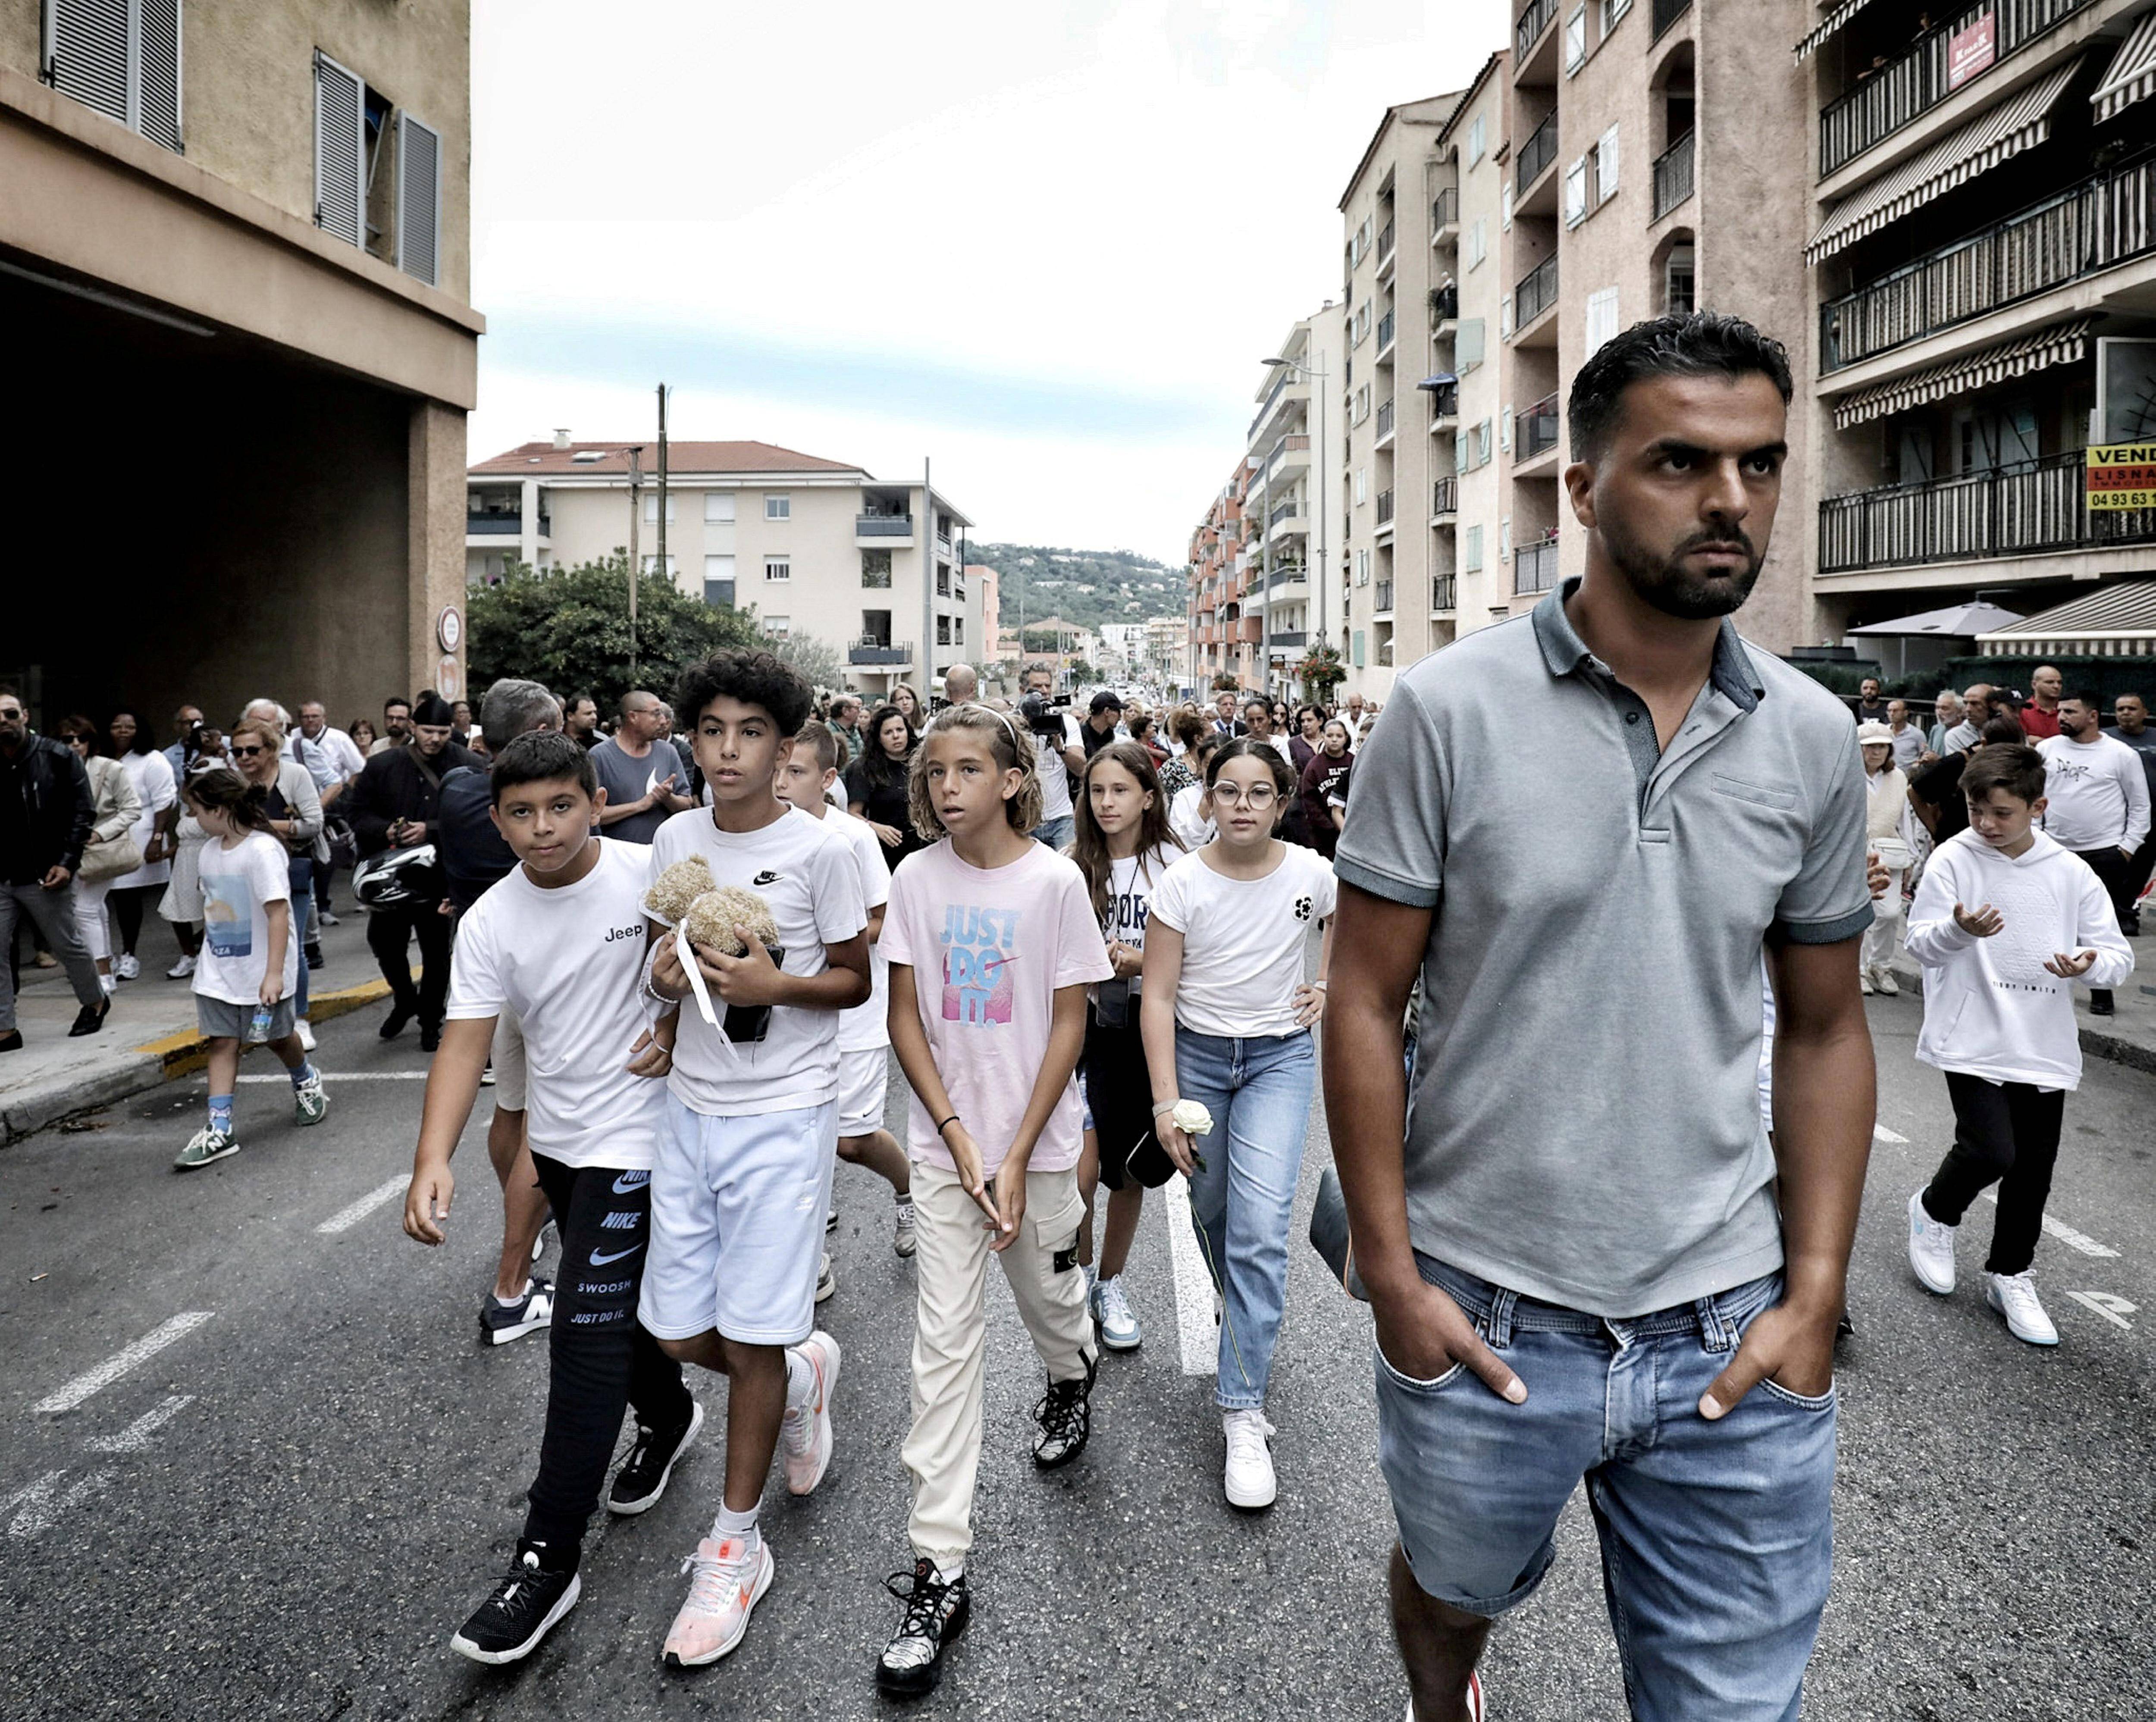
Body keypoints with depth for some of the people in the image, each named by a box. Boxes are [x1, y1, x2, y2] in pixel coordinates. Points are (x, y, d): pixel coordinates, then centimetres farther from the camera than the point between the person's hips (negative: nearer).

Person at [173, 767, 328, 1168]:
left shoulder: (263, 850, -20)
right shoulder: (211, 850, 5)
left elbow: (278, 913, -23)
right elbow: (212, 907, 15)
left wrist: (274, 973, -26)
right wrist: (208, 953, 16)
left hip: (262, 970, -6)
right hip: (219, 970, 6)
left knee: (276, 1037, 12)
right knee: (222, 1042, 1)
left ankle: (307, 1084, 41)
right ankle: (219, 1129, 0)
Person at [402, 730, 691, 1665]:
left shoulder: (652, 875, -14)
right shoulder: (490, 923, -6)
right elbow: (465, 1042, -12)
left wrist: (678, 1026, -14)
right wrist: (432, 1159, -25)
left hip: (634, 1139, -5)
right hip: (558, 1137, 5)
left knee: (586, 1341, -6)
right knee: (620, 1299, 22)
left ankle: (548, 1560, 4)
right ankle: (668, 1418, 51)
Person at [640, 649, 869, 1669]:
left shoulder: (817, 850, -9)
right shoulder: (674, 839, 4)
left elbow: (857, 980, -3)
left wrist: (774, 986, -20)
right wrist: (663, 968, -7)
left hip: (784, 1115, -5)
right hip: (691, 1107, 5)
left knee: (751, 1341, 1)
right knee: (677, 1333, 9)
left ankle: (735, 1548, 21)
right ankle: (803, 1370, 40)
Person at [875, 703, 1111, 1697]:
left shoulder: (1053, 880, -10)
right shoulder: (917, 878, -4)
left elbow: (1069, 1024, -9)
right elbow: (904, 1019, -1)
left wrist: (1016, 1157, -12)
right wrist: (958, 1137, -11)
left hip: (1036, 1136, -1)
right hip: (944, 1139, 1)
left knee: (1047, 1293, 18)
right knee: (944, 1339, -1)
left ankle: (1072, 1377, 56)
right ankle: (938, 1569, 5)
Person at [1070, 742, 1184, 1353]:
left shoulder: (1172, 866, -5)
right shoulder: (1074, 865, 1)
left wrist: (1139, 961, -18)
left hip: (1144, 1027, 0)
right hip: (1084, 1022, 0)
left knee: (1128, 1169, 11)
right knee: (1082, 1170, -8)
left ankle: (1111, 1285, 32)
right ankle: (1078, 1281, 18)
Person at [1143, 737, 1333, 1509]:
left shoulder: (1311, 874, -9)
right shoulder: (1183, 885, -12)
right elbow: (1158, 997, -11)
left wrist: (1327, 984, 6)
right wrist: (1166, 1099, -16)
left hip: (1279, 1058, -1)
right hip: (1196, 1054, 1)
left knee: (1260, 1227, -12)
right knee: (1212, 1209, 13)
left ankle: (1243, 1409, -7)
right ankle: (1245, 1330, 44)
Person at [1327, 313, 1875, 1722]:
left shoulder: (1815, 738, -1)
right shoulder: (1449, 710, -12)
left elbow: (1827, 1029, 6)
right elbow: (1365, 1002, -8)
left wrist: (1816, 1297, -1)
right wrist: (1393, 1277, -9)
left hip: (1730, 1333, 2)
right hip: (1485, 1322, -1)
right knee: (1452, 1593, 25)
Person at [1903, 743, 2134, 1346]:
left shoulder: (2072, 873, 1)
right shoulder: (1953, 859, -5)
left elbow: (2119, 955, 3)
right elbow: (1920, 943, -6)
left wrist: (2091, 963, -20)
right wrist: (1960, 930, -26)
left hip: (2045, 1047, 3)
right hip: (1973, 1040, -3)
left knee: (2032, 1171, 10)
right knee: (1990, 1152, -15)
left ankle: (2010, 1275, 30)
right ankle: (1935, 1211, 17)